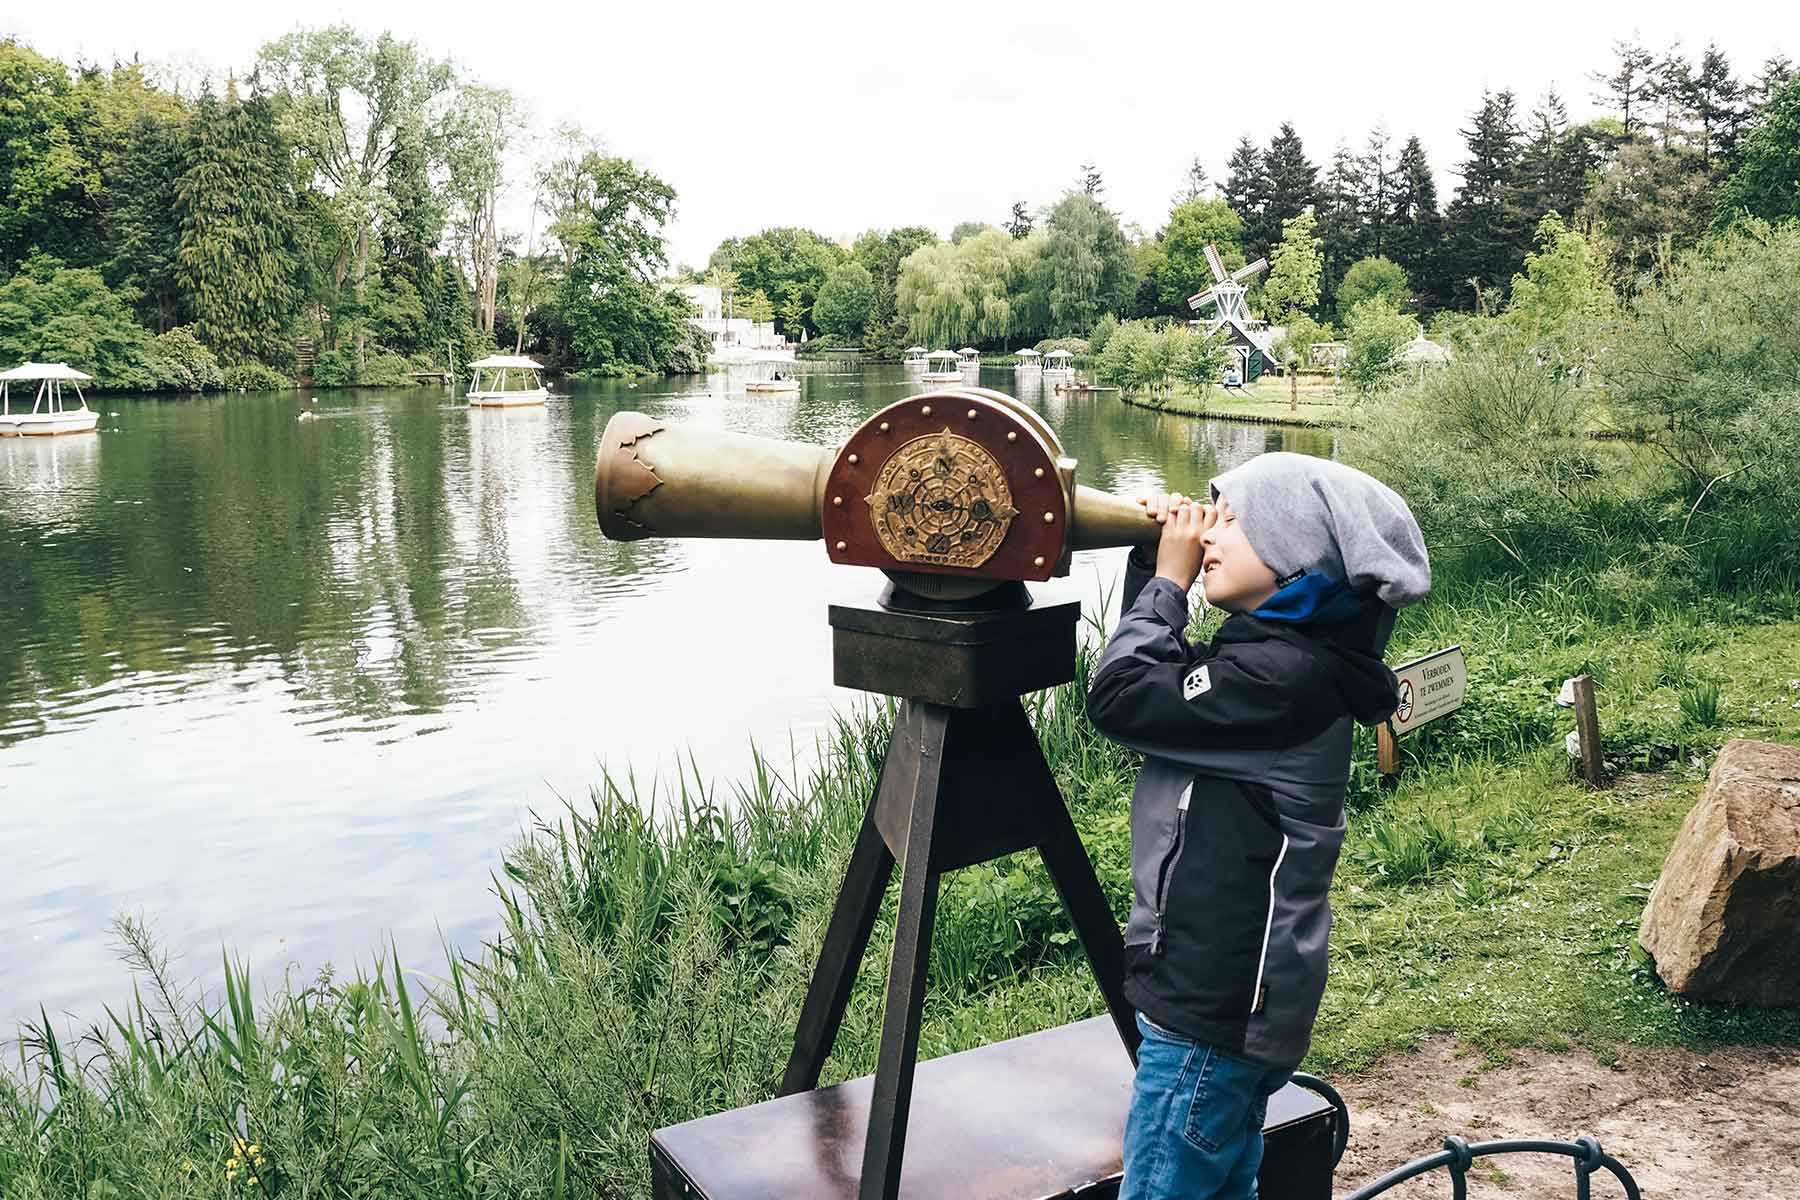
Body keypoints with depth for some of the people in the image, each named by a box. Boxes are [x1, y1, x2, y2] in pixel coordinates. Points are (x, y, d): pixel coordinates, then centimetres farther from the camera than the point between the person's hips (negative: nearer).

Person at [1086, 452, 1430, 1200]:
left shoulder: (1280, 674, -22)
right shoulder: (1282, 652, 7)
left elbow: (1120, 698, -21)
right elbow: (1159, 682, 17)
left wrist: (1169, 579, -9)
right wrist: (1155, 562, 5)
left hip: (1214, 1009, -10)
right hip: (1233, 999, 10)